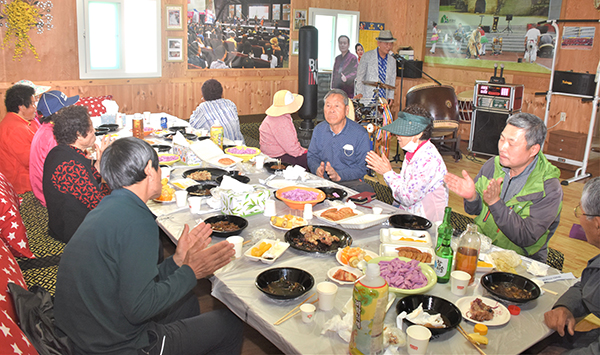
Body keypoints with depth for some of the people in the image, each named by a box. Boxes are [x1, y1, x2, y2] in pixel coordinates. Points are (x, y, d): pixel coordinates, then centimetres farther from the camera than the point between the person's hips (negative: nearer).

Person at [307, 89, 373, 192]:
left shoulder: (360, 134, -8)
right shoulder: (319, 130, 8)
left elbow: (362, 167, -8)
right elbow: (312, 155, 17)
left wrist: (339, 176, -23)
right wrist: (317, 169, -8)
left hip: (350, 181, -3)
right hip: (322, 179, 3)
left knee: (366, 189, -35)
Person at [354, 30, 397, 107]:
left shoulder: (392, 60, 10)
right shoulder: (367, 56, -1)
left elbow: (392, 79, 16)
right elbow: (360, 75, -1)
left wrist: (391, 96, 8)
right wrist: (359, 92, -11)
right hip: (367, 98, -3)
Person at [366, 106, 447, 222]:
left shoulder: (429, 160, -23)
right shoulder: (413, 152, 5)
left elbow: (408, 198, -22)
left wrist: (388, 172, -15)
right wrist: (382, 169, -1)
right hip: (406, 211, 8)